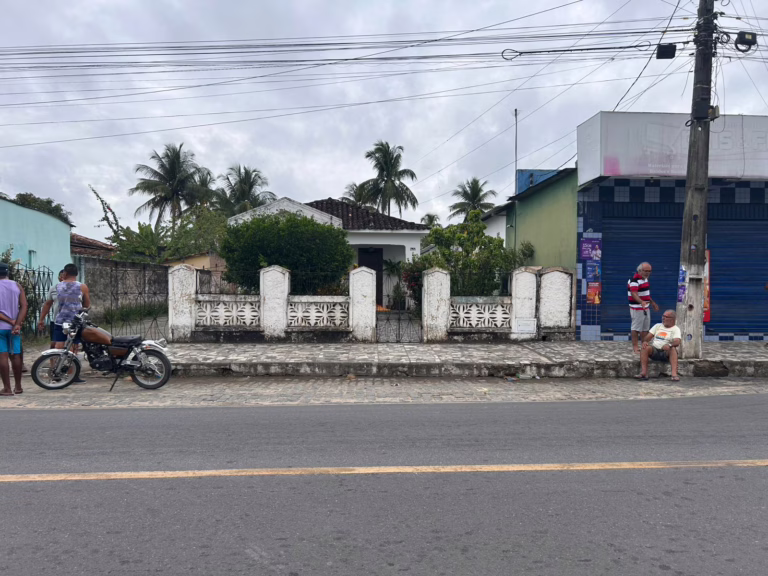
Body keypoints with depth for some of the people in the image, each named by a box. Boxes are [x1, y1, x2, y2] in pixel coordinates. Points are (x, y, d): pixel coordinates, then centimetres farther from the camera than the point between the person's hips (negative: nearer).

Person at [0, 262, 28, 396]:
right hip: (14, 328, 4)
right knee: (15, 356, 10)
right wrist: (17, 324, -9)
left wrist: (11, 321, -11)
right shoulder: (17, 286, 5)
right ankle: (18, 387, 18)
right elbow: (24, 306, -4)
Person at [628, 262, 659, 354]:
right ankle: (635, 347, 4)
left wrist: (652, 303, 28)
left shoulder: (645, 279, 13)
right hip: (637, 308, -9)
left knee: (645, 328, 16)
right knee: (636, 328, -3)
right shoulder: (634, 280, -19)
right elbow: (634, 294, -32)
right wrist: (642, 302, -47)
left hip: (645, 307, 10)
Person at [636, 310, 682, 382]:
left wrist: (669, 345, -36)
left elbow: (677, 342, -13)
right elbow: (648, 336, 14)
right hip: (654, 351, 3)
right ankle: (644, 372, -35)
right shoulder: (657, 326, 23)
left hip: (666, 352, -3)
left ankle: (674, 374, -46)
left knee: (673, 349, -35)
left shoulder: (676, 329, 6)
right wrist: (644, 341, -11)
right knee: (645, 348, -27)